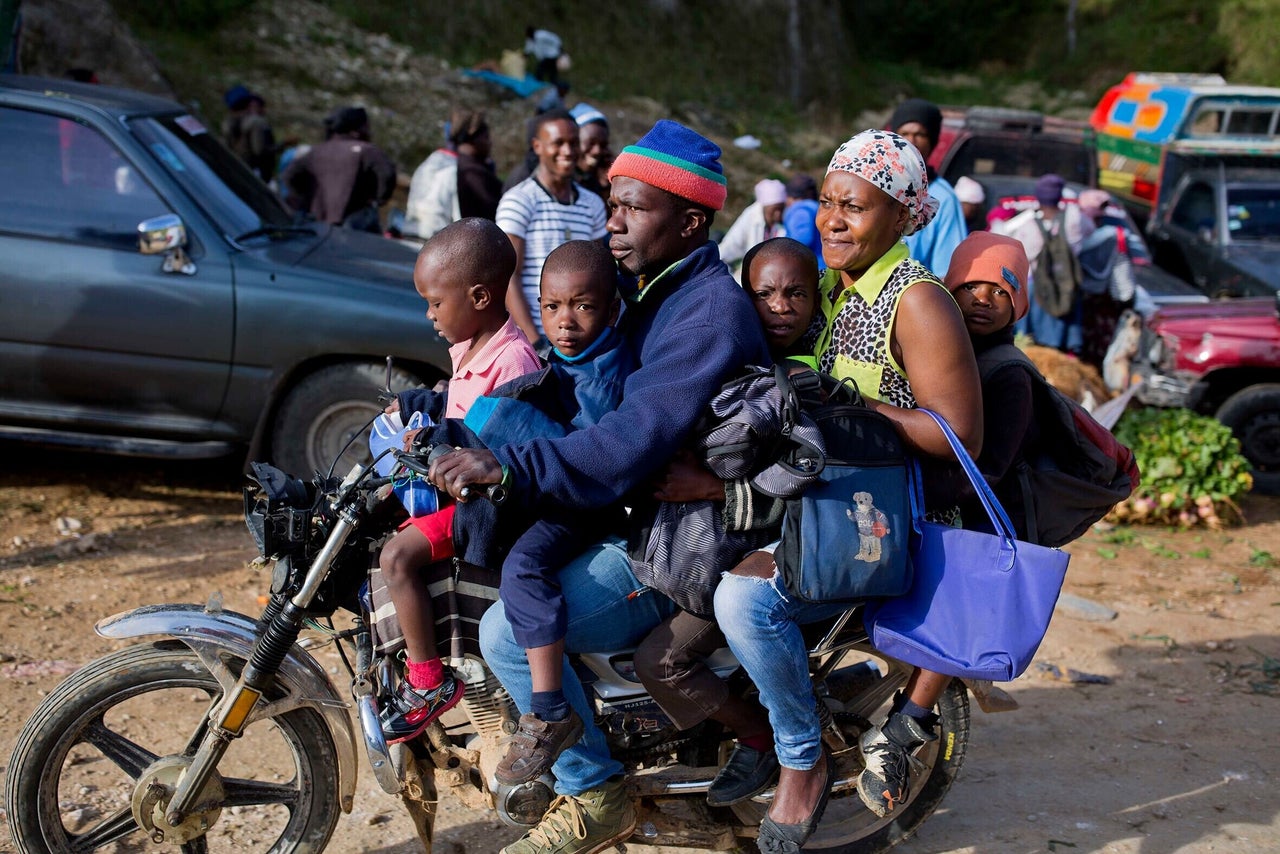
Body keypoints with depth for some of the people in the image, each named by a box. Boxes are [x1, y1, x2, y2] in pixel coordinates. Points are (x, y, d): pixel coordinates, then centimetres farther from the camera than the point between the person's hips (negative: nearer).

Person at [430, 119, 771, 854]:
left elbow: (641, 437, -31)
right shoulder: (643, 293, 14)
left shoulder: (711, 309, -19)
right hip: (638, 514, 10)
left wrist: (511, 466, -38)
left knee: (511, 630, -20)